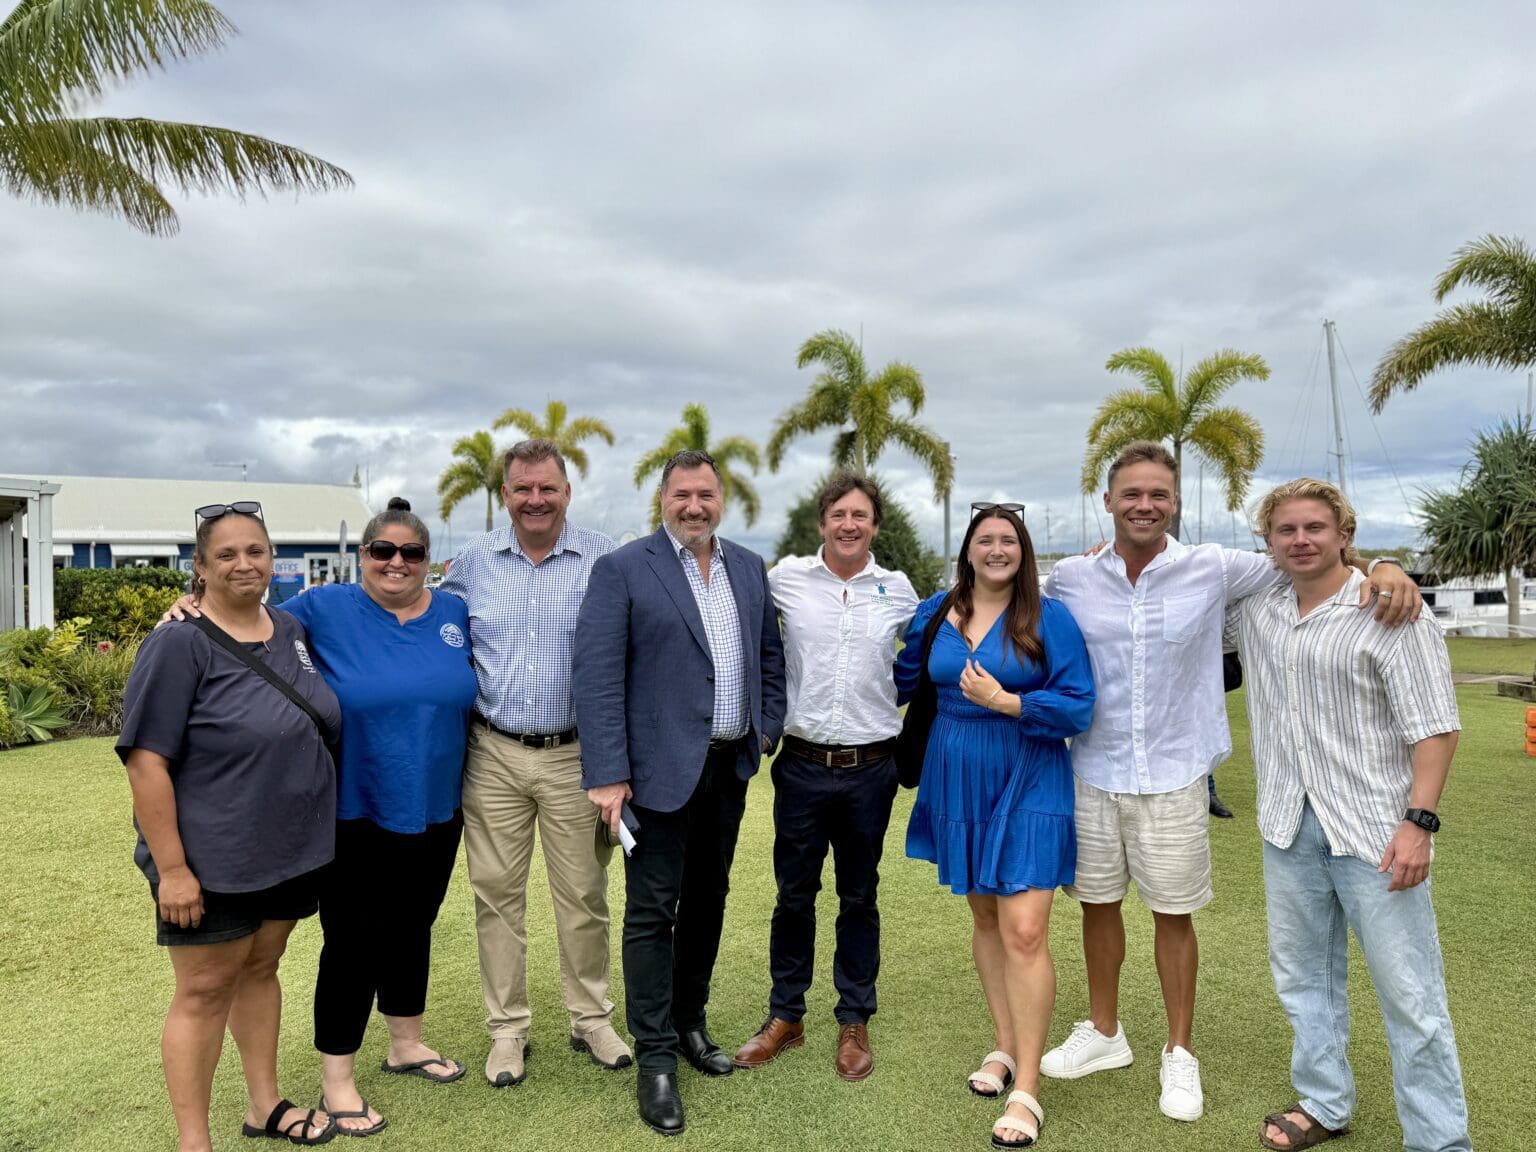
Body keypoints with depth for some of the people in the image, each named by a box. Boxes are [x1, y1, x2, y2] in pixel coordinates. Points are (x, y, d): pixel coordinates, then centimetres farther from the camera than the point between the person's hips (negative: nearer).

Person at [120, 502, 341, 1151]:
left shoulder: (291, 631, 4)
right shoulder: (180, 643, -14)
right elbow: (146, 759, -17)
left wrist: (313, 833, 14)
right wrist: (171, 867, -20)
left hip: (291, 849, 6)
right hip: (211, 861, -6)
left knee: (260, 969, 19)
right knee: (205, 991, 6)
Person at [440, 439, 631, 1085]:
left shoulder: (603, 560, -3)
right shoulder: (474, 561, 5)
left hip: (574, 756, -2)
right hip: (493, 755, 2)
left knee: (583, 893, 8)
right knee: (497, 893, 9)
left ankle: (591, 1019, 27)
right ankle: (507, 1029, 25)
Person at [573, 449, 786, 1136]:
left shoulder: (750, 568, 9)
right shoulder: (622, 570, -8)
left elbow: (769, 655, 17)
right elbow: (597, 677, -13)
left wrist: (767, 729, 7)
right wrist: (608, 774, -18)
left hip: (729, 769, 6)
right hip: (662, 769, -5)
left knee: (708, 900, 17)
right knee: (652, 911, 2)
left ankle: (689, 1022, 35)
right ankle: (655, 1058, 15)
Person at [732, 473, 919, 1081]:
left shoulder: (898, 589, 1)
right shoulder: (786, 577, -3)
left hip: (870, 768, 1)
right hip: (803, 764, 0)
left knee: (858, 898, 13)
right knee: (794, 894, 11)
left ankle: (854, 1022, 28)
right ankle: (785, 1016, 28)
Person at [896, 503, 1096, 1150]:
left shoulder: (1049, 618, -8)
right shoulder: (933, 614, 4)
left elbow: (1078, 706, -12)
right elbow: (902, 682, 19)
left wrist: (1005, 701, -20)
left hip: (1027, 784, -4)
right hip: (958, 783, 4)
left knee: (1024, 931, -9)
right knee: (984, 916, 15)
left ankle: (1026, 1090, 2)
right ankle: (1005, 1044, 33)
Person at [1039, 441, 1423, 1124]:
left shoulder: (1213, 570, -6)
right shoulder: (1068, 578, -3)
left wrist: (1384, 567, -17)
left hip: (1175, 780, -1)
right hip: (1092, 777, 2)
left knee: (1173, 914, 11)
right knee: (1098, 905, 15)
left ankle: (1180, 1054, 30)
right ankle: (1104, 1034, 36)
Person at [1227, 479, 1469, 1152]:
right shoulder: (1254, 609, 6)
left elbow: (1434, 725, -10)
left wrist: (1419, 820, -18)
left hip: (1375, 830, -5)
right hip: (1288, 826, 6)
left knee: (1409, 991, 0)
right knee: (1303, 975, 16)